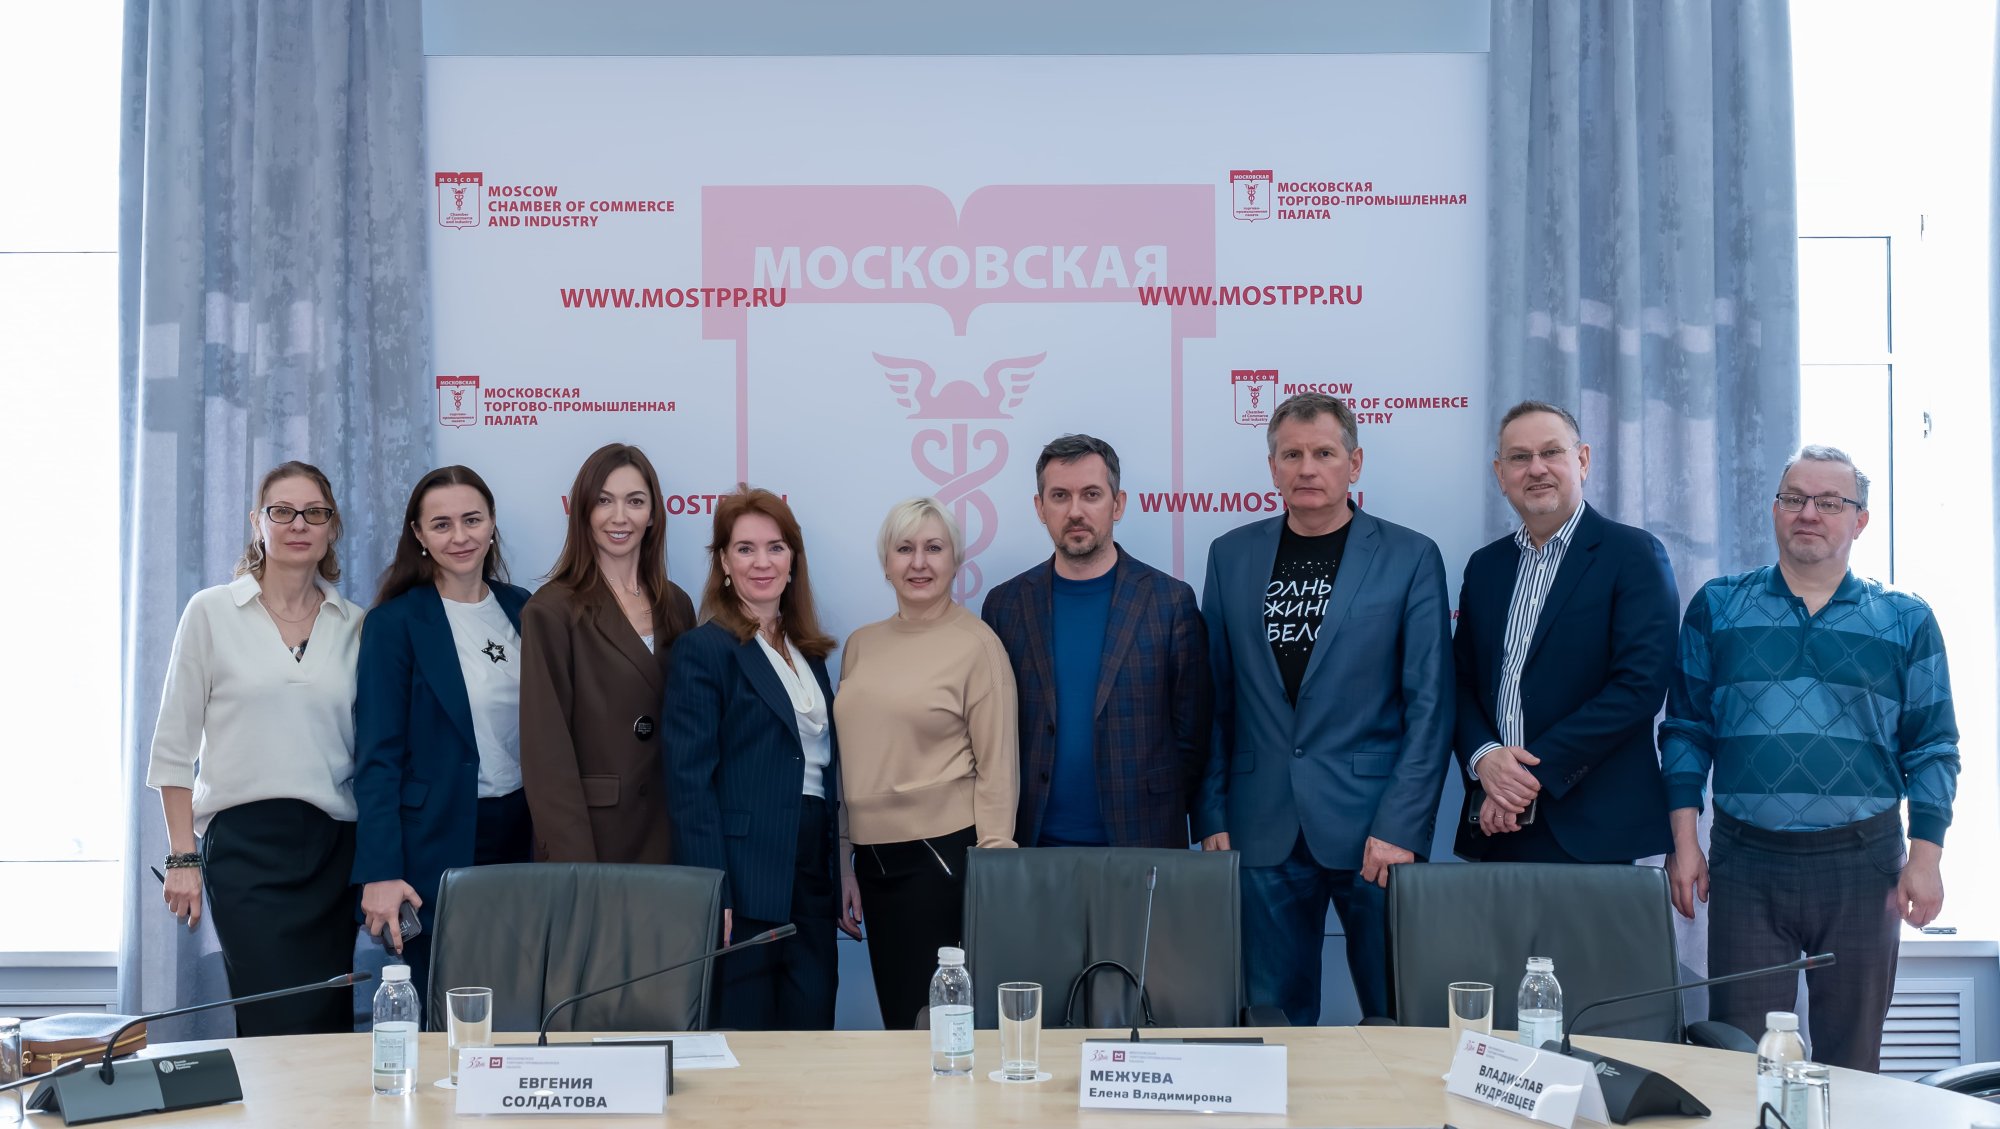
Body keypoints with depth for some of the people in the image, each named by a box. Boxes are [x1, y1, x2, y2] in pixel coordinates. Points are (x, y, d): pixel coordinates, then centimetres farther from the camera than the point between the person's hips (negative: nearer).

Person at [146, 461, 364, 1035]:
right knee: (285, 1028, -10)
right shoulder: (211, 612, 2)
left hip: (334, 844, 3)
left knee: (331, 1025, 4)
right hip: (246, 842, -3)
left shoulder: (355, 625, 9)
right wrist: (183, 857, -3)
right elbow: (173, 746, 3)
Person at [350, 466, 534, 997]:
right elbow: (378, 756, -9)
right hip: (437, 845, -4)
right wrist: (380, 873, -16)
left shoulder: (521, 609, 7)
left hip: (521, 833, 4)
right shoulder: (395, 623, -6)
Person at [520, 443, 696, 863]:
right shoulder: (552, 611, -9)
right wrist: (573, 860, -18)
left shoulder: (676, 605, 9)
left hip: (668, 832, 5)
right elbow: (547, 751, -12)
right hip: (590, 833, -5)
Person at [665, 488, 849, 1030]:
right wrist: (713, 895, -17)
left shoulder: (808, 652, 15)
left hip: (812, 876, 6)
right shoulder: (703, 650, -6)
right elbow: (690, 781, -11)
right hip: (746, 878, -6)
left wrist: (842, 877, 12)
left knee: (811, 1027, 7)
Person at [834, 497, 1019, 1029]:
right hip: (874, 859, 5)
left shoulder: (976, 643, -6)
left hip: (943, 856, -5)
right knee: (897, 1020, 11)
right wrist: (845, 862, 13)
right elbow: (851, 764, 14)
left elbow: (997, 767, -6)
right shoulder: (862, 645, 10)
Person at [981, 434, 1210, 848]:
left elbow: (1191, 733, 0)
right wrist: (1003, 829, 0)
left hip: (1142, 844, -1)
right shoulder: (1005, 604, 4)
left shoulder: (1171, 601, -2)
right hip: (1035, 844, 1)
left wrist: (1160, 815, -2)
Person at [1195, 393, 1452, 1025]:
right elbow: (1214, 700, 10)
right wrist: (1211, 818, 5)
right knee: (1273, 1016, 7)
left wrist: (1401, 827, -10)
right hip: (1263, 831, 2)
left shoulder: (1410, 558, 1)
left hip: (1376, 830, -2)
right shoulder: (1231, 556, 9)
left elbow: (1430, 706, -2)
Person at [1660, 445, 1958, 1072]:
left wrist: (1925, 857, -3)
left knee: (1851, 1060, 9)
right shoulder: (1718, 607, 5)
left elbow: (1932, 749, 5)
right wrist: (1683, 839, -1)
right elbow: (1686, 728, 6)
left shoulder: (1905, 621, 5)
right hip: (1745, 861, 0)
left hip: (1862, 863, 0)